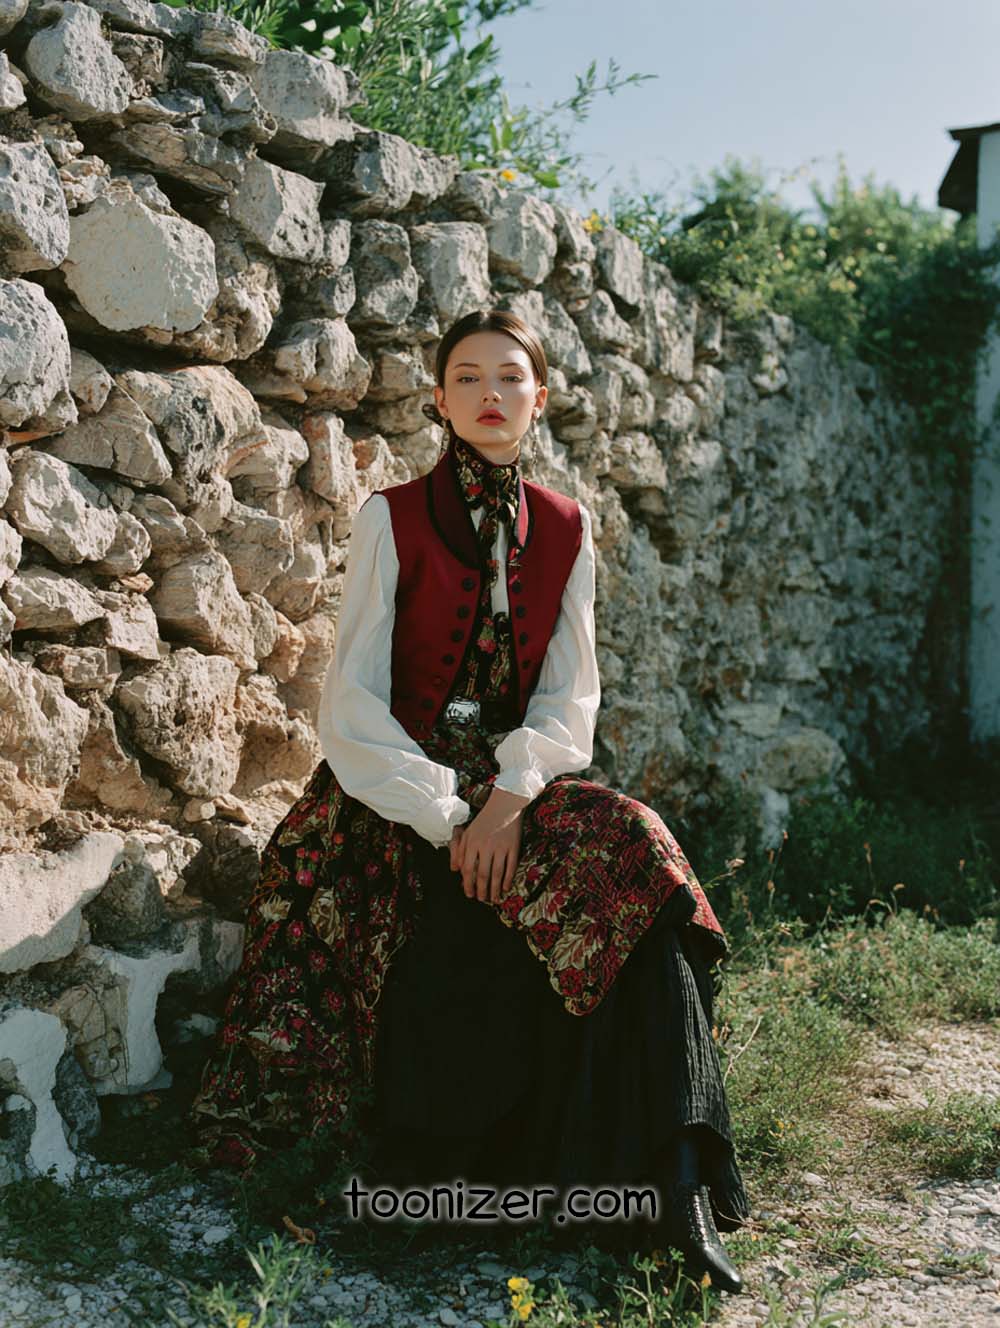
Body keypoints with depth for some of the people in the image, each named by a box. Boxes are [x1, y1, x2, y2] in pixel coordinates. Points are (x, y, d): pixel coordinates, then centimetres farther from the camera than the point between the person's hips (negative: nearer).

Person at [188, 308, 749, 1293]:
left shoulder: (565, 532, 10)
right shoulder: (391, 519, 1)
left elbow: (569, 696, 4)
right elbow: (354, 697, -5)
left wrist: (507, 799, -16)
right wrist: (444, 815, -18)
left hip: (518, 779, 3)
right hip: (394, 791, -2)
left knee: (637, 858, -27)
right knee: (441, 962, -33)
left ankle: (676, 1183, -29)